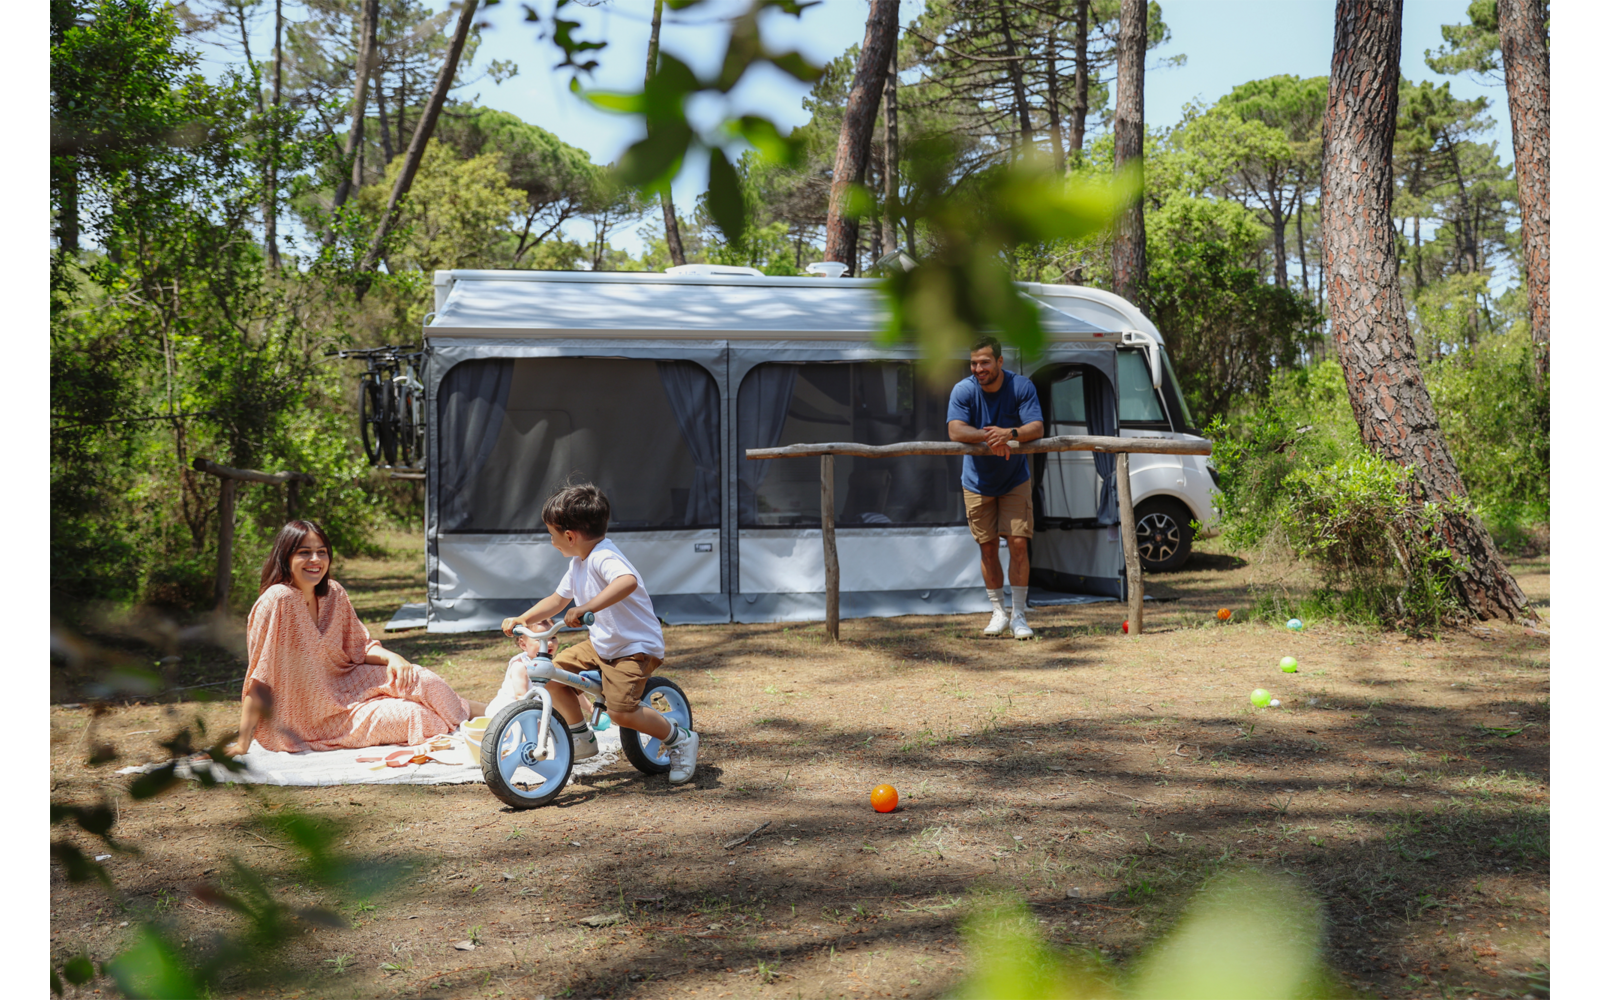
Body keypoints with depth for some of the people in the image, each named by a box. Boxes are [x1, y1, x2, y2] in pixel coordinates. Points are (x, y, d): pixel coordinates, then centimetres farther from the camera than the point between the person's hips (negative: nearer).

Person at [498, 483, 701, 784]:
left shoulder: (603, 558, -24)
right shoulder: (578, 564, 8)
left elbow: (628, 581, -47)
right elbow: (557, 600, 20)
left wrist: (586, 607, -55)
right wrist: (522, 619, 8)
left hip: (637, 647, -10)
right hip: (601, 644, 10)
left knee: (621, 709, -24)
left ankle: (681, 740, -3)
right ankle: (582, 739, 19)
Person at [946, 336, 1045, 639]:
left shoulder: (1021, 387, -15)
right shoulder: (963, 390, -15)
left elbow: (1037, 428, -23)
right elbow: (955, 431, -27)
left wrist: (1010, 433, -43)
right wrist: (988, 437, -43)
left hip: (1015, 480, -1)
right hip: (977, 482, 1)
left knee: (1018, 542, -8)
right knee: (987, 546, 5)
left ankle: (1019, 615, 1)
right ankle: (999, 612, 20)